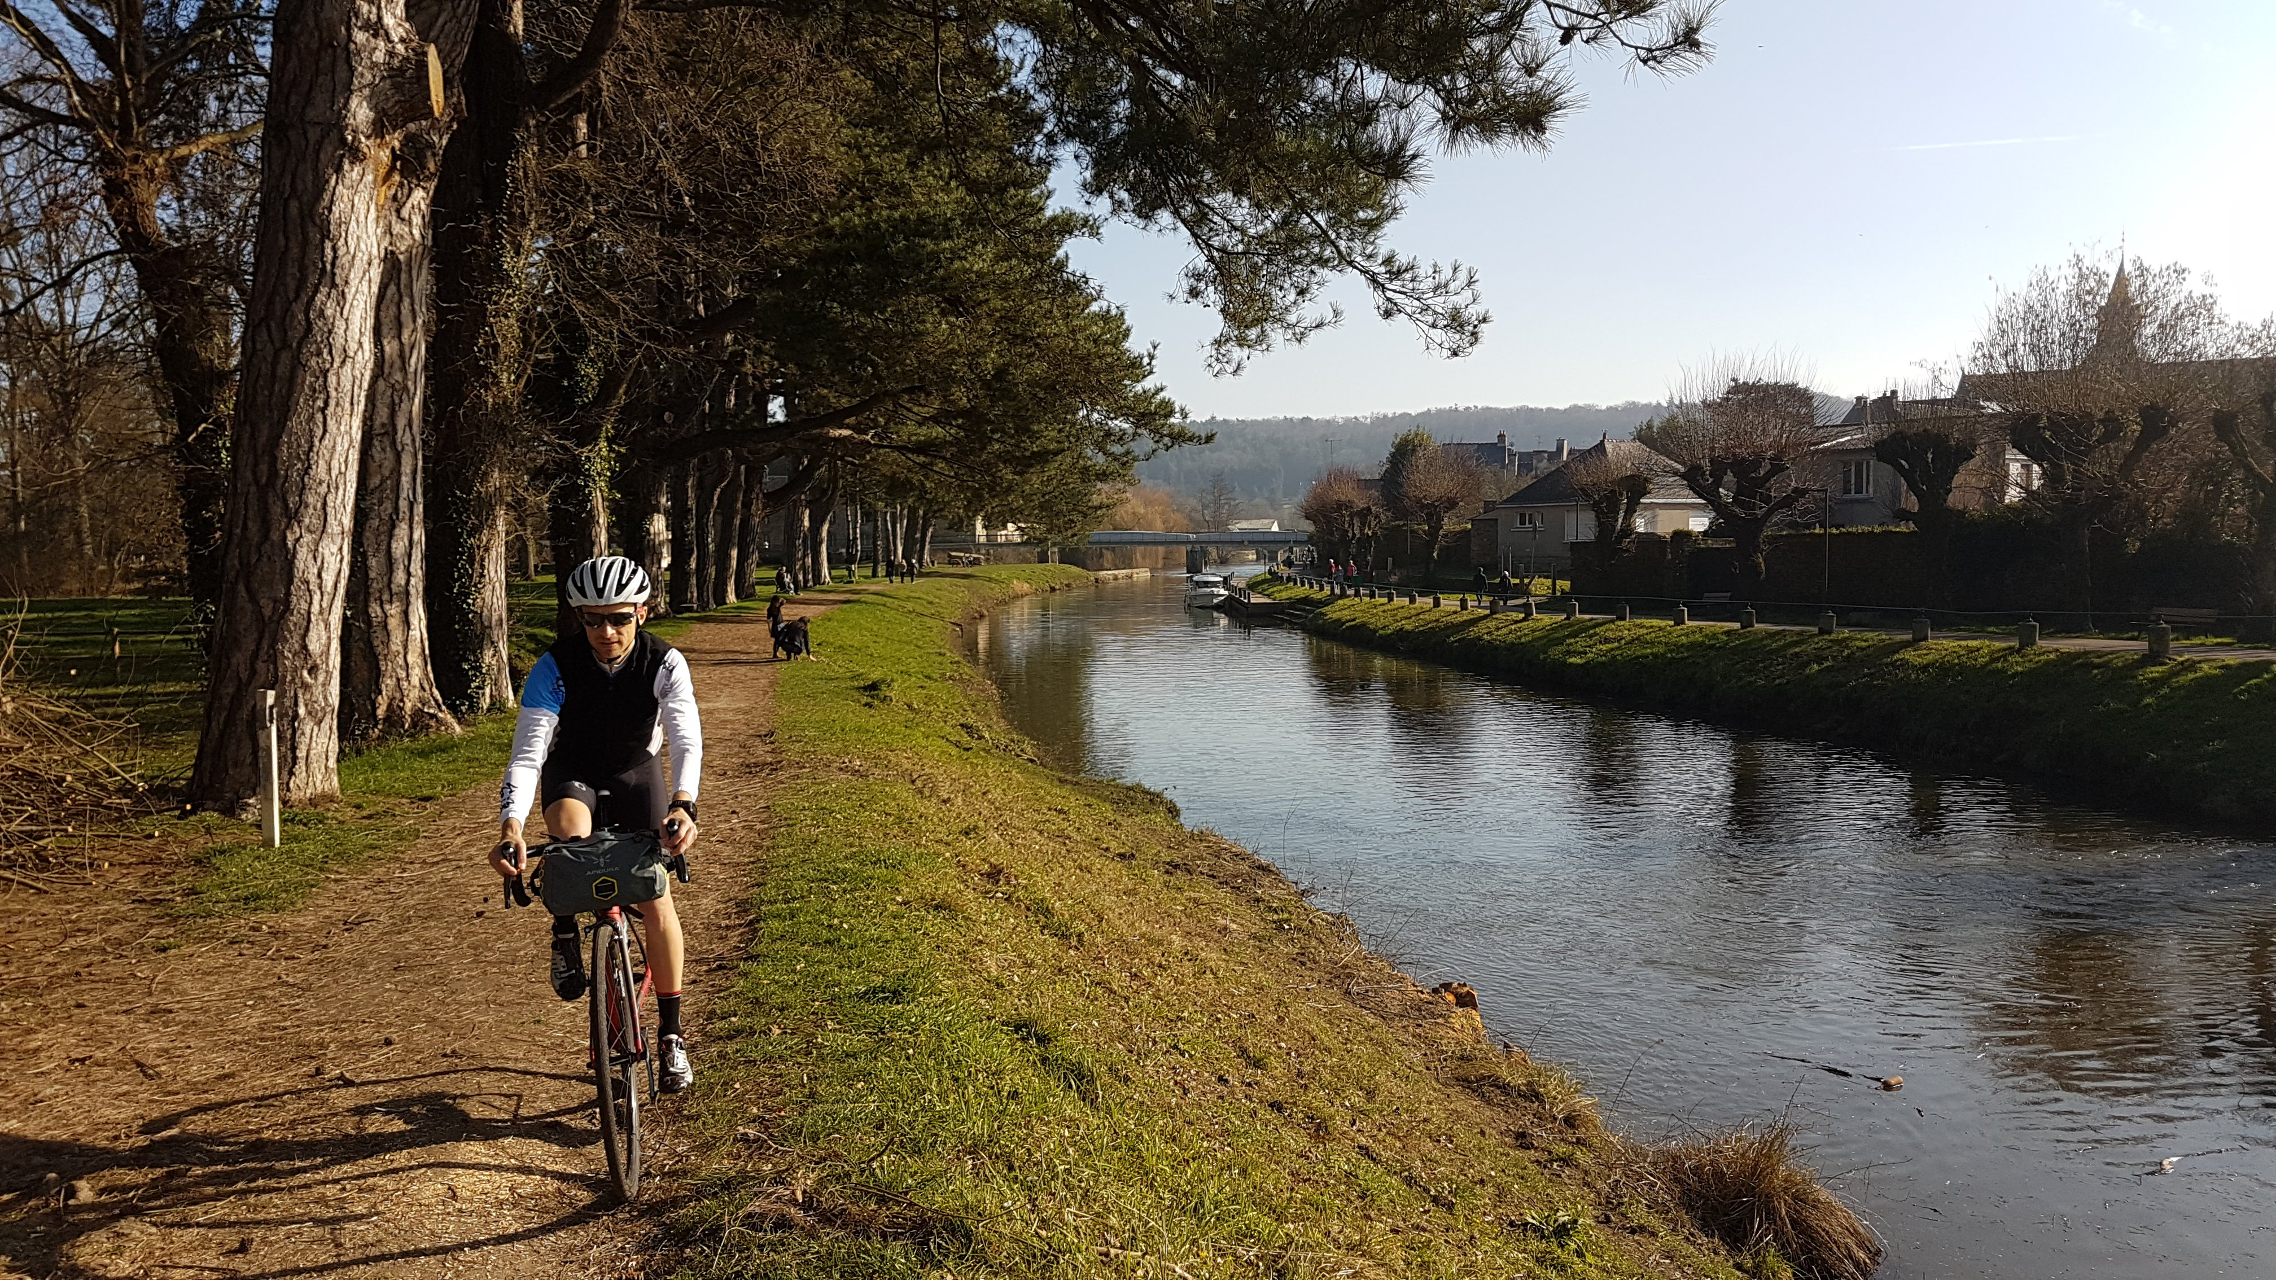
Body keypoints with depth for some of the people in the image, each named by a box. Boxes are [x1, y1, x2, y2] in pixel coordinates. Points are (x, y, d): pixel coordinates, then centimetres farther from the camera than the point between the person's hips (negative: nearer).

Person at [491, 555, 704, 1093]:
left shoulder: (665, 663, -24)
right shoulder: (556, 665, -25)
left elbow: (686, 739, -34)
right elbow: (527, 751, -31)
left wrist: (683, 805, -54)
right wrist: (511, 825, -47)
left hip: (636, 772, 1)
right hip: (572, 773, 0)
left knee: (655, 893, -10)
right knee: (571, 828, -37)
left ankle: (670, 1032, 3)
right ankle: (566, 934, -9)